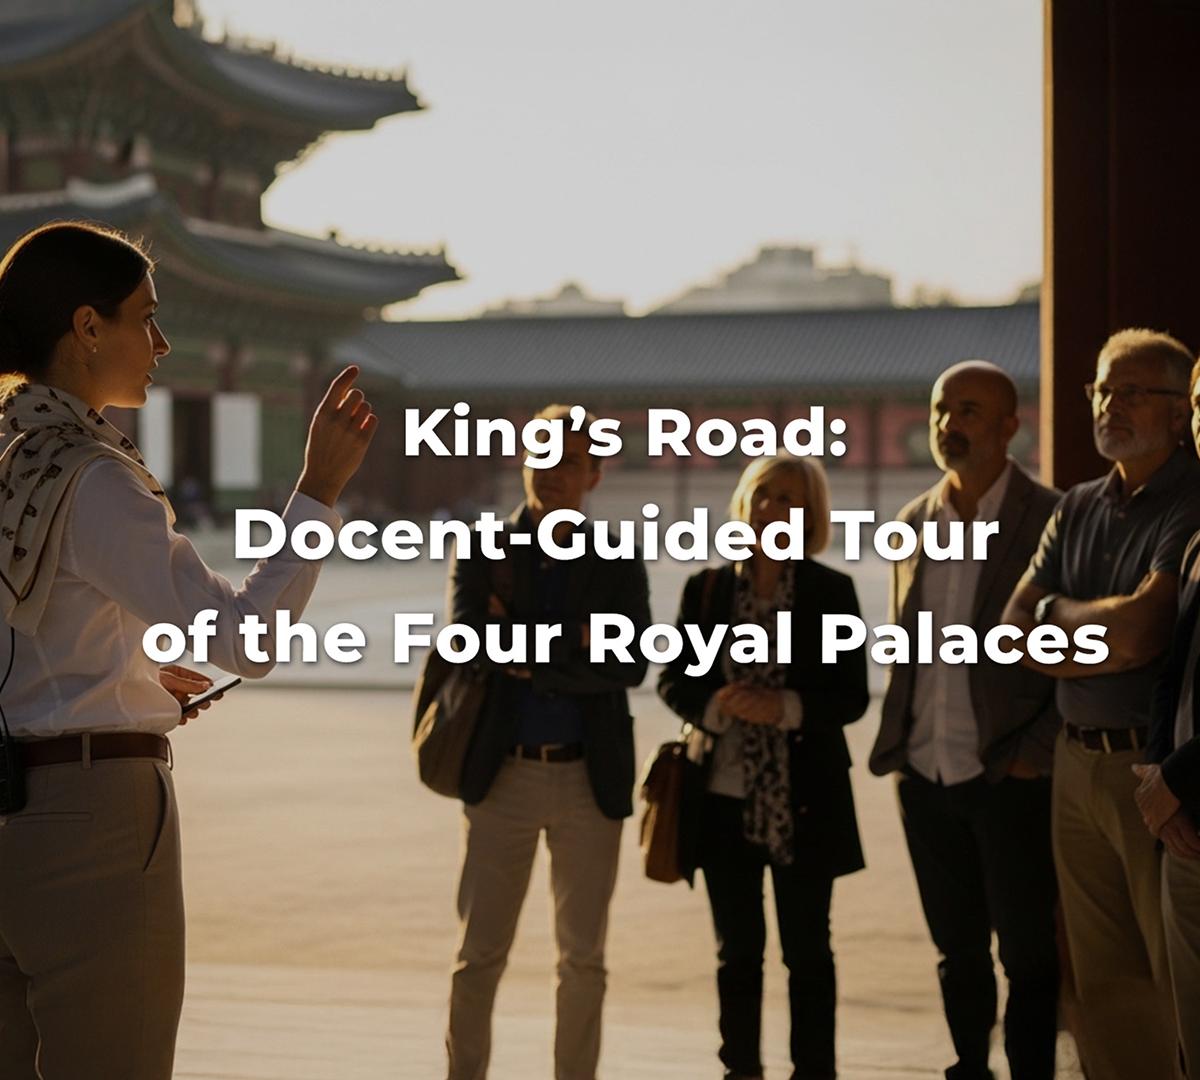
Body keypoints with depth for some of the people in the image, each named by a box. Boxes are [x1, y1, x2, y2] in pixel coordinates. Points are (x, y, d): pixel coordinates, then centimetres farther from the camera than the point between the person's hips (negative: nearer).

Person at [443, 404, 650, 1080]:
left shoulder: (620, 567, 5)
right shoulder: (481, 553, 5)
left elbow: (631, 665, -9)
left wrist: (525, 652, -11)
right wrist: (571, 641, -12)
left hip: (590, 778, 1)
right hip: (504, 773, -1)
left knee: (584, 957, 6)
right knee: (480, 954, 0)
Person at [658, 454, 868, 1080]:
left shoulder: (831, 592, 0)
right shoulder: (706, 589, 5)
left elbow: (852, 696, -3)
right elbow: (673, 679, 5)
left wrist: (786, 707, -20)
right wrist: (716, 705, -15)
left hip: (804, 801, -2)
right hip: (726, 798, 2)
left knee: (808, 951, 5)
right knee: (737, 951, 9)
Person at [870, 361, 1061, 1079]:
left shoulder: (1052, 520, -7)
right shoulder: (915, 521, 10)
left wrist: (1039, 750, -13)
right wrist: (898, 745, 10)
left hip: (1010, 779, -5)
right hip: (926, 778, 5)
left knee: (1028, 956, 2)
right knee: (959, 953, 13)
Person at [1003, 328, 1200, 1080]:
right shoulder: (1078, 510, 13)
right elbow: (1017, 637, 9)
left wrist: (1057, 612, 0)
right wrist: (1104, 637, -8)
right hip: (1079, 762, 7)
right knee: (1105, 981, 10)